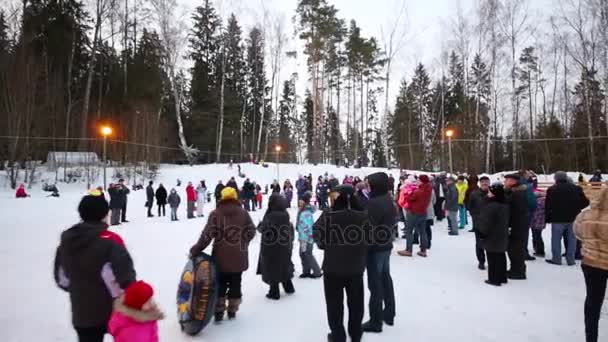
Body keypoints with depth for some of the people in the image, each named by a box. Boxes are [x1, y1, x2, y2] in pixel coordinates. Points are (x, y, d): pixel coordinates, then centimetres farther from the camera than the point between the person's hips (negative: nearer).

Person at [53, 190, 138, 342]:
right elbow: (124, 278, -25)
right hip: (113, 312, -5)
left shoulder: (66, 241, -2)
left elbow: (62, 279, 10)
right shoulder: (110, 240, -21)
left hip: (81, 316, 5)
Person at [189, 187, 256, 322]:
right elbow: (251, 232, 1)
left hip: (221, 257, -1)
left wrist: (195, 250, -6)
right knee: (235, 284, 14)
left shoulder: (215, 213, -7)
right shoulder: (243, 213, -1)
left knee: (220, 285, 14)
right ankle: (232, 311, 23)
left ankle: (219, 312, 17)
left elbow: (207, 234, -13)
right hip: (239, 257, 1)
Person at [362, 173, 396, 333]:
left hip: (375, 248, -9)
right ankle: (389, 314, 32)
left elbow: (368, 227, -23)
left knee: (375, 283, 0)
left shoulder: (374, 203, -24)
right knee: (386, 279, 19)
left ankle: (376, 321, 10)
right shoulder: (389, 200, 5)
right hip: (386, 245, 9)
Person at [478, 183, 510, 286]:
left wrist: (481, 232, -7)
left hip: (492, 237, -8)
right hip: (502, 236, 8)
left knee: (492, 258, 2)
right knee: (501, 257, 17)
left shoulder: (490, 206, -24)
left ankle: (494, 279, 9)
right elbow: (506, 221, 14)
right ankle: (502, 277, 27)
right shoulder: (505, 205, 4)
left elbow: (485, 222, -21)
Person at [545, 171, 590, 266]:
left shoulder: (552, 189, -6)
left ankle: (556, 259, 6)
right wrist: (576, 209, 18)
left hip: (557, 219, -4)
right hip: (573, 218, 4)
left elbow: (548, 205, -7)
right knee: (571, 239, 9)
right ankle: (571, 260, 11)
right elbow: (585, 202, 5)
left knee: (556, 239, 4)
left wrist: (547, 218, 1)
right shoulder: (576, 188, 6)